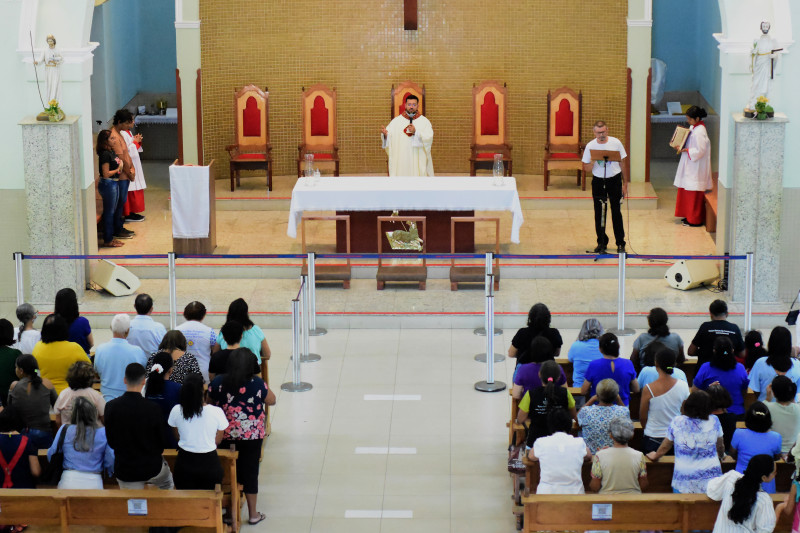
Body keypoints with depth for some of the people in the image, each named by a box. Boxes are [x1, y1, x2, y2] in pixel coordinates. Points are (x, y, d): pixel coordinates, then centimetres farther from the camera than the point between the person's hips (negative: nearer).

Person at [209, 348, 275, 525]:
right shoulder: (257, 384, -14)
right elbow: (271, 401, 0)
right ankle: (253, 514, 19)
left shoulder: (217, 383, -9)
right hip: (251, 436, -1)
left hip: (224, 436, 2)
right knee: (250, 472, 9)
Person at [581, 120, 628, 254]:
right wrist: (592, 163, -24)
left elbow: (622, 164, 3)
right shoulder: (590, 146, -3)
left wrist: (625, 184, 3)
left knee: (616, 212, 1)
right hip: (598, 181, 1)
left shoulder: (615, 143, -4)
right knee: (599, 213, 5)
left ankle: (620, 243, 10)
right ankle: (602, 242, 16)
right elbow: (586, 168, -1)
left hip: (614, 180, -1)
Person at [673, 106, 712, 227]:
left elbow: (699, 151, -23)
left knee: (694, 194, -3)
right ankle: (688, 216, 25)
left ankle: (695, 220, 4)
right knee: (686, 191, 15)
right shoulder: (692, 128, 8)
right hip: (689, 165, 10)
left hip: (696, 168, -10)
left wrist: (685, 150, -18)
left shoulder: (700, 132, -21)